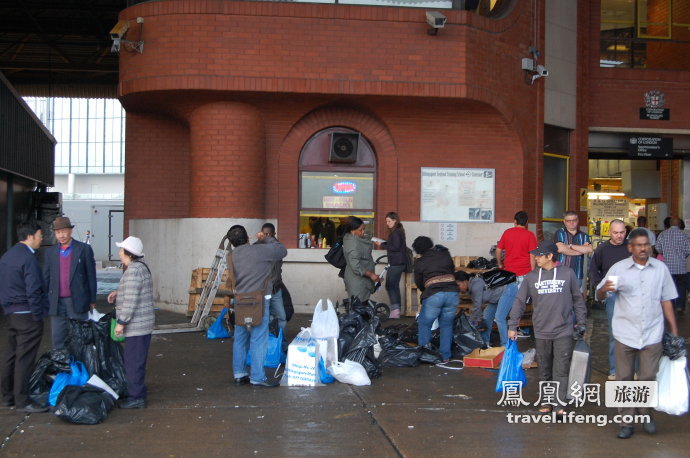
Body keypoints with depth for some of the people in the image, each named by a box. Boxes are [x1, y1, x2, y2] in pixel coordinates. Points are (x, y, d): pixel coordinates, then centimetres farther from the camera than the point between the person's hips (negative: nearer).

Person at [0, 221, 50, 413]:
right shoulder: (28, 258, -17)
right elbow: (33, 290, -20)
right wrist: (37, 316, -14)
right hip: (27, 314, -9)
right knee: (24, 359, -5)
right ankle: (22, 401, -2)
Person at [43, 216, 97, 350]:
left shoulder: (84, 249, 0)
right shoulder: (50, 252, 10)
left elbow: (91, 276, 1)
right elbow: (46, 278, 12)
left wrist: (92, 300, 0)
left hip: (78, 302, -3)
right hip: (57, 303, 3)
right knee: (58, 340, 5)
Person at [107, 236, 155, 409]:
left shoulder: (133, 271, -19)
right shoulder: (141, 267, 13)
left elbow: (131, 300, -23)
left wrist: (121, 322, -18)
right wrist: (117, 294, 11)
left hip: (136, 325, -10)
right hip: (142, 324, 10)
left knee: (133, 362, -3)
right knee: (136, 361, 18)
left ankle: (136, 397, 3)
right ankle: (137, 393, 26)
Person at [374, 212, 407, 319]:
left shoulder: (395, 232, -13)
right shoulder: (399, 231, 17)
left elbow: (395, 247, -19)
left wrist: (382, 245, -12)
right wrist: (383, 244, 10)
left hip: (396, 263, -10)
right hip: (400, 262, 10)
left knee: (390, 286, -9)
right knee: (395, 286, 13)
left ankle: (395, 308, -14)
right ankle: (397, 310, 16)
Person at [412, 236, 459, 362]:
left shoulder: (419, 262, 8)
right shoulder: (445, 255, 14)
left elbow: (418, 282, 17)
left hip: (433, 295, -3)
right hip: (452, 292, 3)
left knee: (424, 324, 15)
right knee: (446, 325, 16)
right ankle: (445, 356, 16)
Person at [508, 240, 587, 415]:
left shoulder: (568, 274, -1)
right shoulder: (531, 277, 3)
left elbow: (578, 300, 6)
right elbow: (520, 301, 6)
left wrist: (581, 323, 6)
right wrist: (512, 326, 4)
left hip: (563, 332, -2)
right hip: (541, 332, 2)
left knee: (561, 370, -4)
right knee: (544, 370, 10)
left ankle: (560, 404, -1)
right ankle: (546, 401, 20)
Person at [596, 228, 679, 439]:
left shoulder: (660, 269, 3)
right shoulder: (619, 268, -2)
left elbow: (666, 300, 9)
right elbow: (599, 296, -2)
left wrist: (674, 331, 8)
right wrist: (605, 289, -25)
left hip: (652, 334, 0)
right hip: (625, 333, 0)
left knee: (648, 378, 4)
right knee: (624, 379, 5)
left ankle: (647, 416, 25)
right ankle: (626, 422, 14)